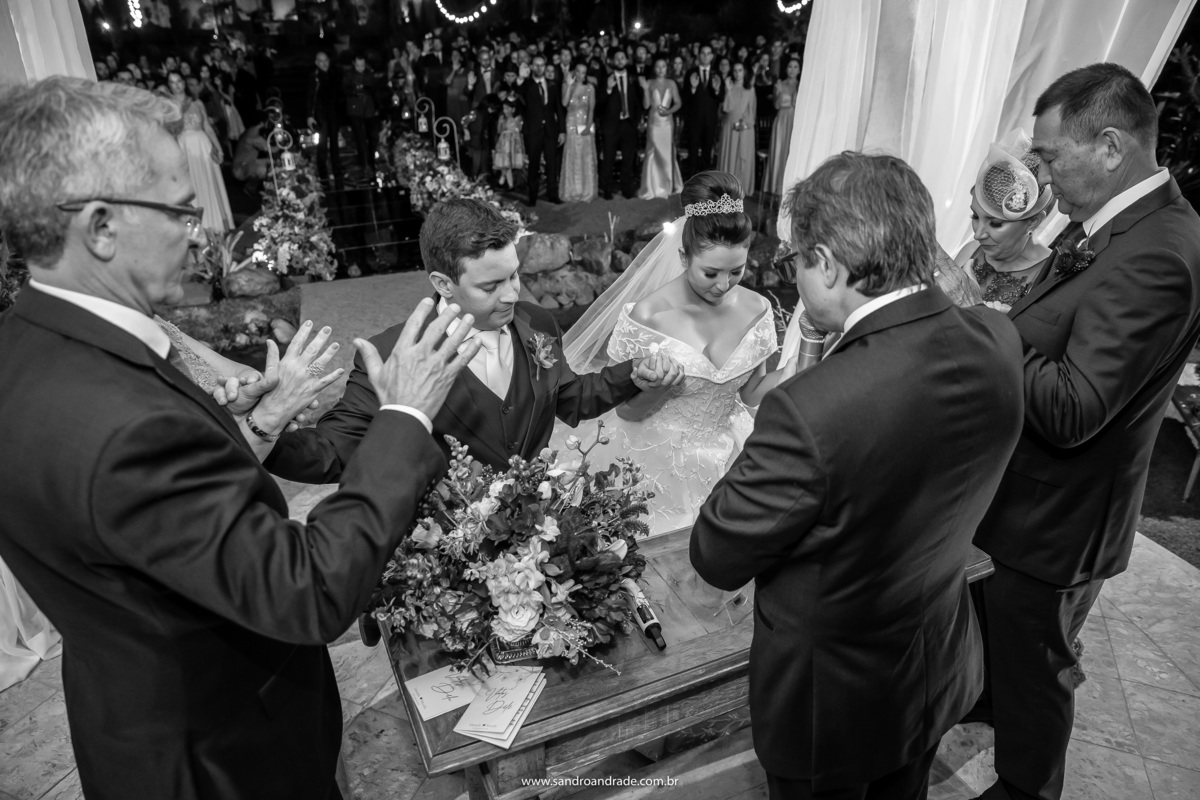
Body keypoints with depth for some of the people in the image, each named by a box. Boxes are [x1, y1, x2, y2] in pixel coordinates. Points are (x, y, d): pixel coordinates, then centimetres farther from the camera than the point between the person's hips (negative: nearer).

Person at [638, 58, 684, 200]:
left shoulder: (671, 83, 6)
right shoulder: (649, 83, 1)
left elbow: (678, 103, 5)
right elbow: (646, 105, -6)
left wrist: (669, 111, -12)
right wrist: (645, 89, -17)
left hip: (668, 122, 2)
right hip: (654, 123, -1)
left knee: (668, 153, 7)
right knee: (653, 154, -1)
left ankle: (668, 185, 19)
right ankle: (652, 188, 5)